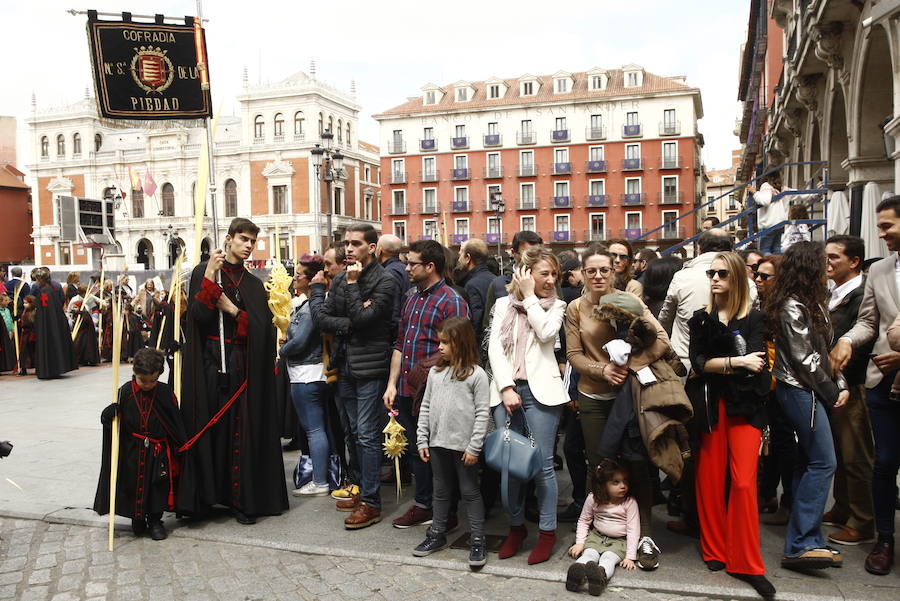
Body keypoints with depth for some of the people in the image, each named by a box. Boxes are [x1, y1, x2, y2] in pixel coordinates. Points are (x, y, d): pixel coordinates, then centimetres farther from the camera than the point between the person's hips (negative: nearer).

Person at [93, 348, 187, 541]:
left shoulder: (166, 393, -8)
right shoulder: (125, 392, -6)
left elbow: (176, 424, -1)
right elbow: (116, 423, 2)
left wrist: (180, 447, -1)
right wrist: (108, 414, -21)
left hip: (158, 451, -1)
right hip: (132, 451, 1)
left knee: (158, 486, 3)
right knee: (133, 485, 7)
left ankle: (155, 520, 23)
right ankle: (137, 519, 30)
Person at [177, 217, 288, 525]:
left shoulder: (254, 284, 14)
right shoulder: (203, 272, 3)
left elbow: (261, 327, 3)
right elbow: (198, 316, -12)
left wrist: (232, 309, -9)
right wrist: (210, 277, -16)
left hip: (243, 366, 3)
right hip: (210, 364, -3)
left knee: (242, 429, 0)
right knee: (209, 427, -2)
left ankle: (241, 499, 7)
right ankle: (203, 494, 11)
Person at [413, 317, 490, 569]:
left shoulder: (476, 375, -10)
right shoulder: (435, 372, 6)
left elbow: (482, 413, -11)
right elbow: (425, 407, 10)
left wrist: (474, 447, -13)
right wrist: (422, 440, 6)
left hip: (464, 446, -5)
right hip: (438, 444, 5)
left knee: (470, 492, 6)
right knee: (441, 491, 18)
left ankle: (478, 541, 15)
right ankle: (437, 534, 31)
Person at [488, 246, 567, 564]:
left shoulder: (555, 306, 9)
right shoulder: (503, 304, 11)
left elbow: (545, 333, -12)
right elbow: (494, 347, 2)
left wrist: (529, 296, -4)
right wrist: (506, 388, -8)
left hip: (540, 391, -2)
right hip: (506, 390, 2)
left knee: (542, 463, -1)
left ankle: (547, 530, 13)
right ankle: (516, 526, 22)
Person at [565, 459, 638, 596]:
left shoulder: (630, 502, -11)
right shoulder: (593, 499, -5)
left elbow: (633, 530, -11)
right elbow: (583, 521, 7)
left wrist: (630, 556, -16)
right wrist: (580, 542, -3)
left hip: (619, 540, -2)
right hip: (596, 536, 2)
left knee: (609, 558, -31)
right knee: (589, 554, -28)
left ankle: (601, 573, -63)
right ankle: (577, 571, -58)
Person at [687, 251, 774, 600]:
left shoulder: (755, 319, 6)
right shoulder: (701, 319, 11)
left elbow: (755, 362, -9)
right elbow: (697, 362, -3)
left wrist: (716, 365, -9)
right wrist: (737, 362, -12)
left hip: (745, 405, -1)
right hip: (710, 405, 2)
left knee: (743, 482, -8)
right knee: (711, 478, 1)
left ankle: (746, 562, 2)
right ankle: (715, 550, 17)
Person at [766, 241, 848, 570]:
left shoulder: (810, 303, 15)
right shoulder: (791, 307, -15)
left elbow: (825, 350, 15)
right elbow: (805, 359, -16)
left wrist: (841, 385, 6)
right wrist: (832, 393, -7)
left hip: (805, 392, 10)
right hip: (800, 391, -10)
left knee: (808, 463, 12)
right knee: (823, 462, -10)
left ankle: (803, 542, 20)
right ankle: (800, 545, -7)